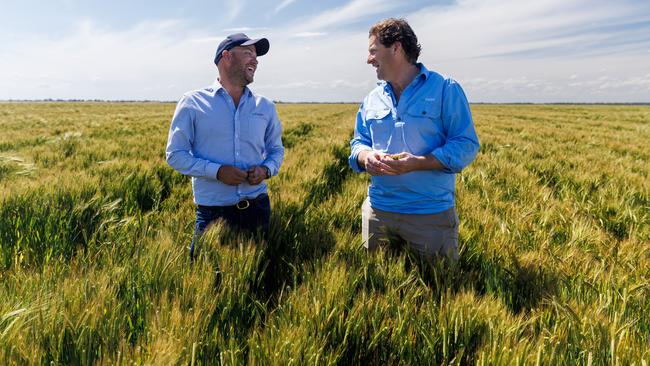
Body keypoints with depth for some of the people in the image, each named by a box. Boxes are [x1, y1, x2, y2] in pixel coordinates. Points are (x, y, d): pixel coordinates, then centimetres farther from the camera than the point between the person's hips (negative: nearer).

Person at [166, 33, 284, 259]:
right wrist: (217, 171, -17)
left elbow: (276, 150, 16)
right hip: (212, 211, -3)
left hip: (257, 207, 4)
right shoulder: (192, 103, -2)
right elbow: (175, 154, -3)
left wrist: (266, 169, -6)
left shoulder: (265, 107, 8)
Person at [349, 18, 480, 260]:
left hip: (431, 214, -4)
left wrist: (417, 163, -23)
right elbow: (359, 142, 13)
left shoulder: (445, 90, -6)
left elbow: (466, 145, -10)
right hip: (377, 210, 5)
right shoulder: (372, 98, 10)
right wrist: (367, 157, -11)